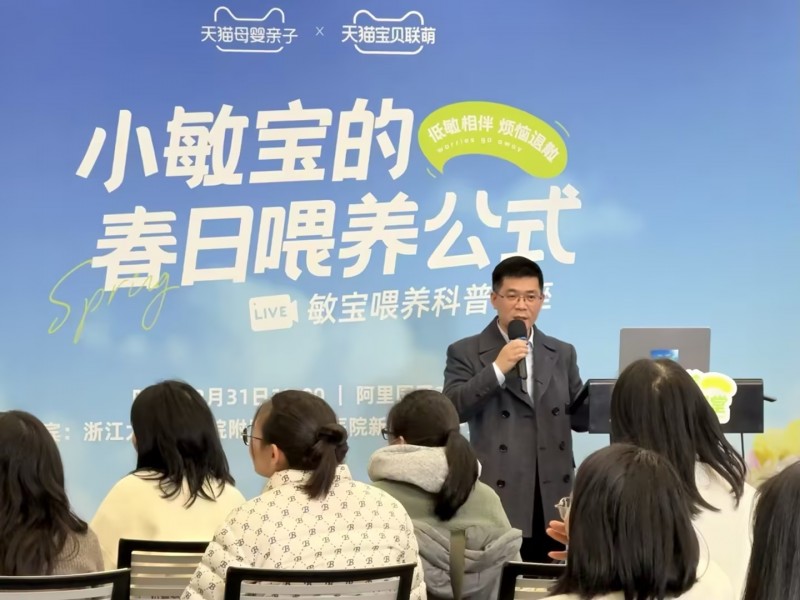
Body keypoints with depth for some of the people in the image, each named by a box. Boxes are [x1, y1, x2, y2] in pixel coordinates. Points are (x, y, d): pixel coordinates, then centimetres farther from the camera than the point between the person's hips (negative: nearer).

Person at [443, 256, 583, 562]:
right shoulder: (466, 352, 3)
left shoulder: (562, 353, 15)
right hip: (497, 502, -4)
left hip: (552, 503, 4)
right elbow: (451, 410, -10)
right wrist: (497, 369, -18)